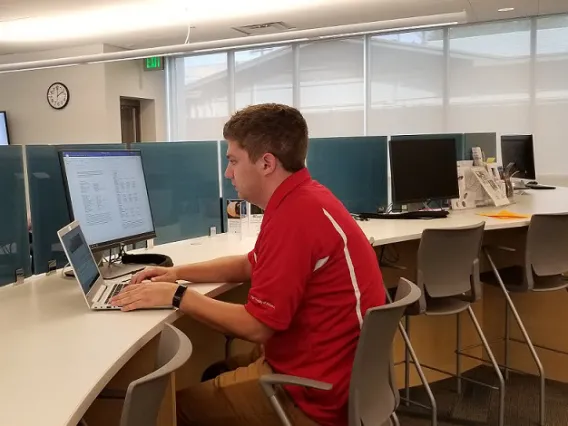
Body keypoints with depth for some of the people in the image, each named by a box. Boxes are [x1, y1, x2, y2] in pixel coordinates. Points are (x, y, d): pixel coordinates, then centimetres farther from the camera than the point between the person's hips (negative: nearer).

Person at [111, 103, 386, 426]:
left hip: (315, 393, -10)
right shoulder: (303, 199, 8)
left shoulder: (295, 215, -27)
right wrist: (178, 273, 11)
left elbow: (256, 326, -23)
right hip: (324, 366, 10)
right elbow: (251, 266, 21)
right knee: (213, 374, 25)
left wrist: (177, 297, -12)